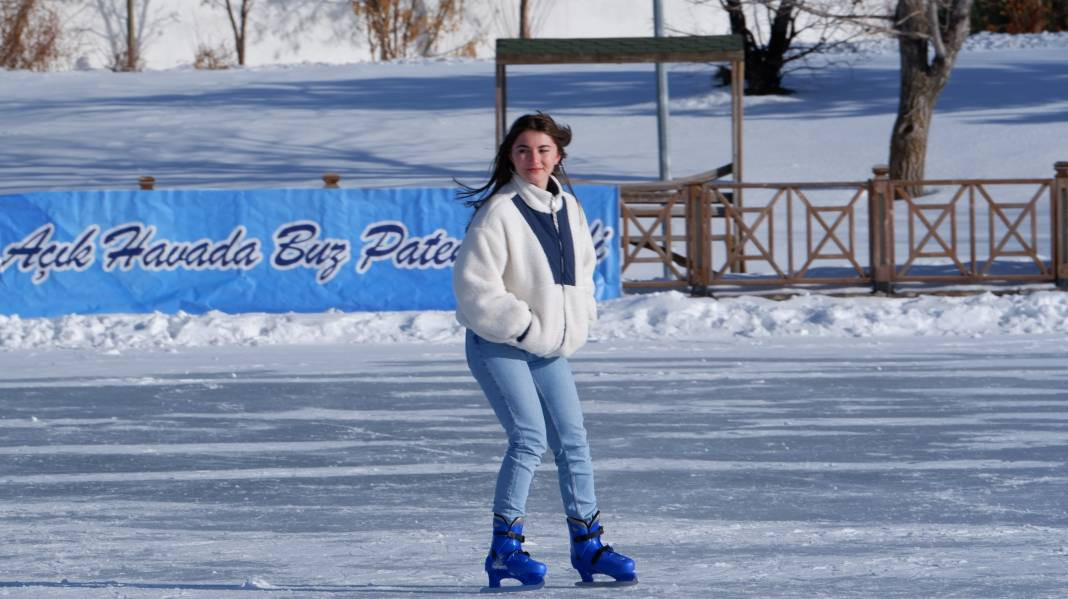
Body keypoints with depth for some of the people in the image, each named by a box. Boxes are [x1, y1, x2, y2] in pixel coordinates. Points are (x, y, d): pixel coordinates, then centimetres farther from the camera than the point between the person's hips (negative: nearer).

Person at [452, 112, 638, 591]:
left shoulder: (568, 209, 8)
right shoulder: (498, 211, -15)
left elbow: (583, 269, 23)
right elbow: (473, 282, -18)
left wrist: (578, 322, 8)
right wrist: (525, 327, -17)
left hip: (549, 348, 7)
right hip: (497, 346, -7)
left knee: (572, 440, 5)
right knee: (529, 437, -18)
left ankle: (587, 545, 13)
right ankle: (505, 548, -12)